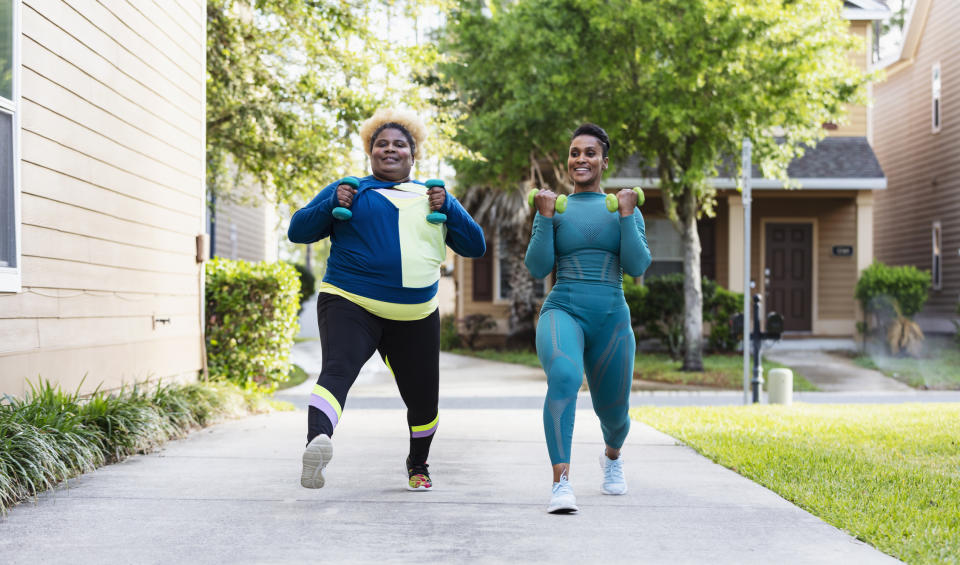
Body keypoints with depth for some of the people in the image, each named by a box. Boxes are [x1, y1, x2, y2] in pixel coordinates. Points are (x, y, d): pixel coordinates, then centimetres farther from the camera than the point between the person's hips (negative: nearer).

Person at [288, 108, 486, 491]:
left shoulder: (433, 197, 18)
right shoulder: (349, 190, 11)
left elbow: (475, 247, 11)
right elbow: (298, 231, 6)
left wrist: (448, 207, -5)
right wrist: (332, 203, -11)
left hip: (416, 317, 3)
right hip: (350, 305, -3)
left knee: (423, 401, 10)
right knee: (337, 371, -30)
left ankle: (418, 466, 37)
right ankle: (317, 443, -52)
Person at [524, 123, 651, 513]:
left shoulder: (626, 209, 9)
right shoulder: (554, 208, 8)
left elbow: (637, 266, -3)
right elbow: (537, 268, -2)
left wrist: (625, 215, -10)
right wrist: (545, 218, -9)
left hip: (611, 320, 2)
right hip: (563, 312, -2)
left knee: (613, 411, 15)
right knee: (564, 375, -35)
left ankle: (612, 456, 53)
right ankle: (561, 481, -36)